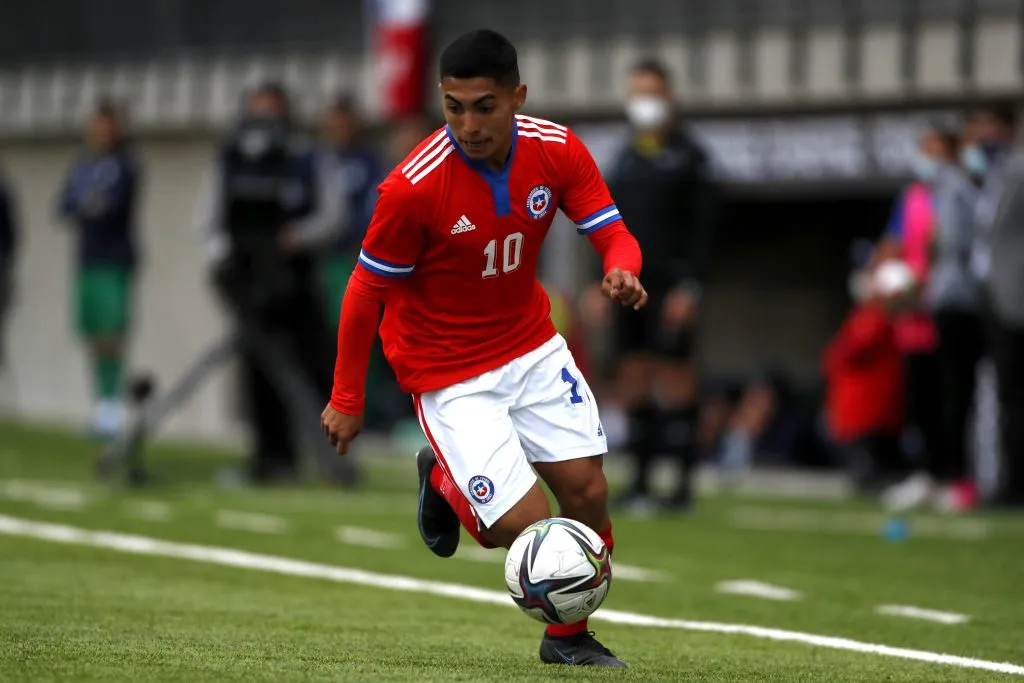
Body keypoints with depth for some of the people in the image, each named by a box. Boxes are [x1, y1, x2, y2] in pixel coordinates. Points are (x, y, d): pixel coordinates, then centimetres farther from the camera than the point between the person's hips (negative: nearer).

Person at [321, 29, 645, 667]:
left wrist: (623, 271, -34)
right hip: (449, 371, -5)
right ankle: (443, 479, 24)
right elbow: (366, 291, -13)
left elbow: (615, 236, -9)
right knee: (526, 524, -12)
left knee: (588, 490, -3)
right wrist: (347, 400, -7)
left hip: (532, 345, 5)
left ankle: (569, 637, 22)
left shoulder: (557, 150, -13)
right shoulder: (413, 187, -25)